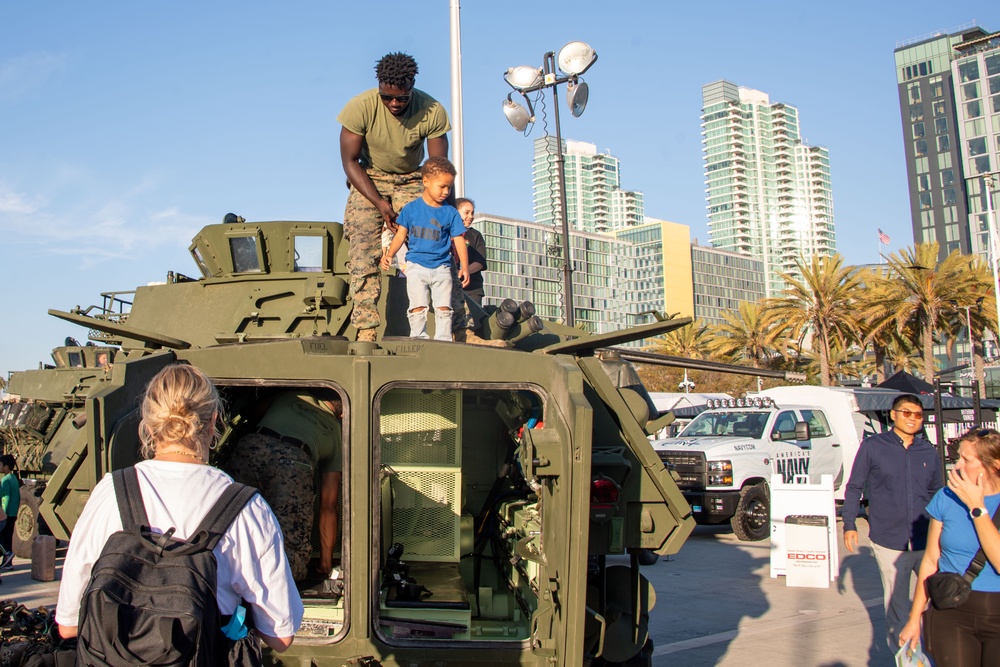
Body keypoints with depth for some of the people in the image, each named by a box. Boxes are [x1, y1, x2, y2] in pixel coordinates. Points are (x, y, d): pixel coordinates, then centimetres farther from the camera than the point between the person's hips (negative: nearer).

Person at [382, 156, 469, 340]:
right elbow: (401, 234, 4)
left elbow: (458, 240, 4)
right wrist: (389, 254, -9)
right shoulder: (411, 208, 1)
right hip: (416, 266, -1)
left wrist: (464, 266, -4)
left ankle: (444, 341, 7)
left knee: (444, 308, -1)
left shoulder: (450, 213, 2)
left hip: (441, 268, 1)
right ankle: (418, 339, 3)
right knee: (418, 306, -5)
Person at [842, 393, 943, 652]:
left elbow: (937, 493, 20)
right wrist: (849, 525, 1)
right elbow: (854, 487, 5)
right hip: (889, 542, -2)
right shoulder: (872, 447, 1)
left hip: (927, 542, 2)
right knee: (896, 604, 7)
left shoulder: (929, 452, 9)